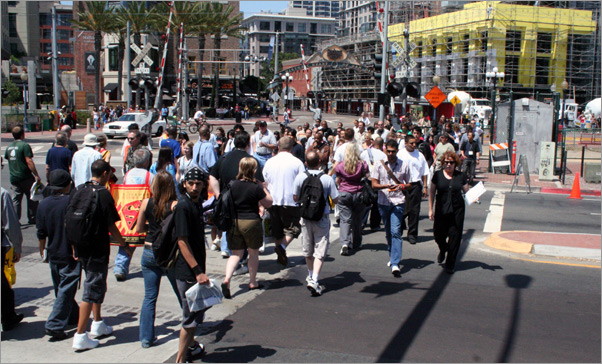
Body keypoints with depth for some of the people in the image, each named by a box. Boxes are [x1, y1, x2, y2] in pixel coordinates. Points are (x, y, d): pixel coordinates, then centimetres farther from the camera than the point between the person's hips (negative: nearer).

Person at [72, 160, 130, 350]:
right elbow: (111, 226, -14)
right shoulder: (104, 194, -15)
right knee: (92, 290, -1)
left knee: (96, 284, 23)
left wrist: (74, 248, 18)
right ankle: (80, 336, 0)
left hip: (81, 248, 8)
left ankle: (97, 325, 34)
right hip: (97, 249, -8)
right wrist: (124, 244, 2)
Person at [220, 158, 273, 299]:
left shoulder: (232, 185, -2)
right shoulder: (256, 187, -13)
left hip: (233, 222, 4)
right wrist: (263, 188, 4)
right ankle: (253, 282, 25)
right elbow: (268, 203, -3)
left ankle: (226, 280, -10)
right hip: (251, 222, -3)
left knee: (236, 254, 10)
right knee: (253, 252, 15)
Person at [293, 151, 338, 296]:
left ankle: (311, 276, 35)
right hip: (322, 218, -2)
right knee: (320, 251, 1)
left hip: (305, 217, 3)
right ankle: (314, 280, -11)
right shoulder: (327, 179, -12)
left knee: (308, 250, 18)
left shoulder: (300, 177, -8)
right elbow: (335, 200, -7)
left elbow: (295, 198, 2)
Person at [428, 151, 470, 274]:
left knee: (454, 236, 1)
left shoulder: (461, 176, 3)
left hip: (457, 211, 0)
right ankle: (443, 250, 41)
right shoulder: (438, 175, 3)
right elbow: (432, 192, 7)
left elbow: (467, 192, 10)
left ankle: (450, 264, 14)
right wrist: (431, 209, 3)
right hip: (441, 211, 0)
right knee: (438, 235, 4)